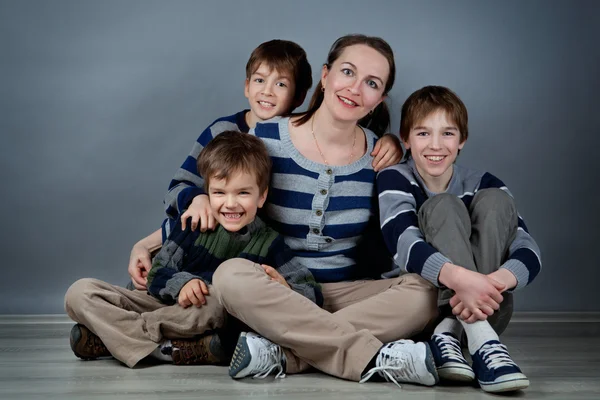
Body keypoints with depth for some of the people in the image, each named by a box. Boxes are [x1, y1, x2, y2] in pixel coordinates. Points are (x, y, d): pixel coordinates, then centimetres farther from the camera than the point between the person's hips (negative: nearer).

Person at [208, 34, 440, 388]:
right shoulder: (266, 139, -4)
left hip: (347, 293, 2)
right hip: (278, 294, -2)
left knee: (424, 292, -25)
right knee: (231, 275, -34)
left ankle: (285, 355, -34)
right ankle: (376, 359, -33)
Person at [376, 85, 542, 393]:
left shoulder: (482, 184, 3)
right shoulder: (394, 180, -4)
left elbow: (528, 249, -13)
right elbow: (405, 245, -24)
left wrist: (496, 281, -38)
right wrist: (458, 277, -46)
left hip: (483, 309, 2)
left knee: (494, 201, -14)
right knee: (443, 206, -22)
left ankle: (449, 334, -28)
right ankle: (482, 343, -42)